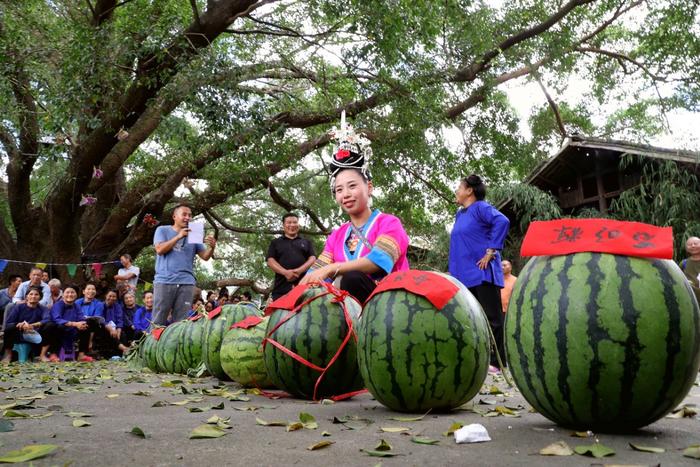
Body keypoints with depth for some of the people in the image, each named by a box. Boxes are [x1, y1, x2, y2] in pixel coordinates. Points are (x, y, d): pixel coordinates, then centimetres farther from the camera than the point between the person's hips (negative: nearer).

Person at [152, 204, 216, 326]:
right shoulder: (162, 230, 9)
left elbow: (205, 257, 8)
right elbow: (160, 249, -6)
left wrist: (212, 247, -13)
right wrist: (179, 236, -11)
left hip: (186, 282, 3)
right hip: (164, 281, -2)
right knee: (158, 322, -2)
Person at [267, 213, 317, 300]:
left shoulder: (306, 242, 22)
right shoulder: (275, 243, 20)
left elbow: (312, 259, 9)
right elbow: (270, 261, 7)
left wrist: (299, 270, -12)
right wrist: (285, 272, -13)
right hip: (282, 286, 0)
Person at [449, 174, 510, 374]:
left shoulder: (481, 207, -5)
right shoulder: (459, 214, 19)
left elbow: (502, 221, -23)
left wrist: (491, 252, -22)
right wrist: (454, 271, 20)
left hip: (482, 273, -8)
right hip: (465, 275, 8)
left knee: (492, 318, -4)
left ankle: (497, 361, 0)